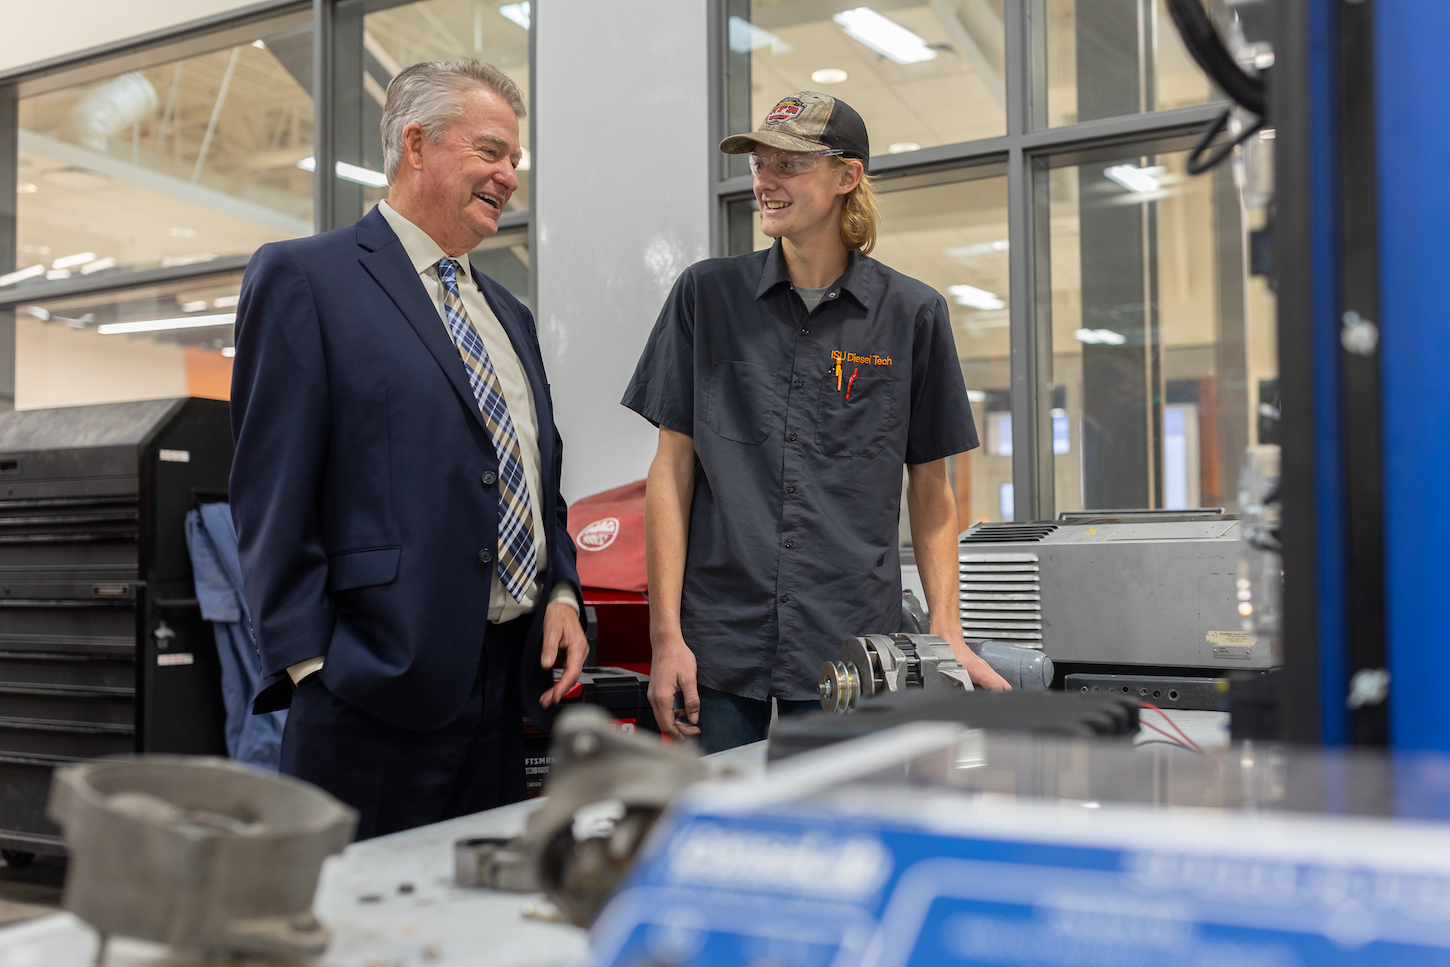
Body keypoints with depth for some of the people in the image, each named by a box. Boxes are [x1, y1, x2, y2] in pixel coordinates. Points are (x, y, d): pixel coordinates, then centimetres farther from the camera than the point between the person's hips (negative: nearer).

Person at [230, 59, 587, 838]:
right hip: (378, 687, -7)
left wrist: (561, 593, 6)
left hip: (506, 684, 7)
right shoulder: (304, 278, -3)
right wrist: (311, 664, -13)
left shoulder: (506, 313, 19)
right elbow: (273, 494, -9)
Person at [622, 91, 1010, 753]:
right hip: (718, 648, 0)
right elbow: (672, 469, 3)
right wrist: (667, 635, -4)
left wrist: (946, 633, -1)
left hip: (850, 653, 0)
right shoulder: (707, 295, 4)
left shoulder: (912, 314, 3)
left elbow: (930, 490, 9)